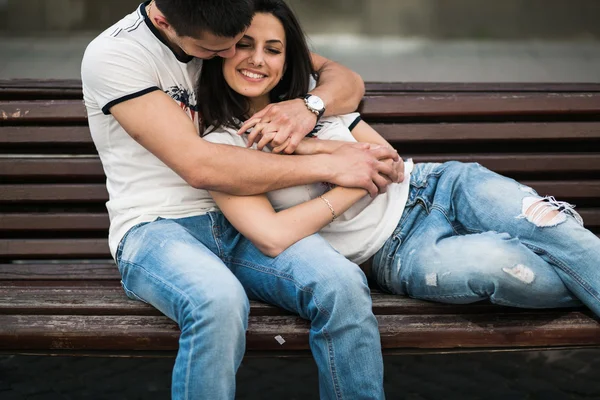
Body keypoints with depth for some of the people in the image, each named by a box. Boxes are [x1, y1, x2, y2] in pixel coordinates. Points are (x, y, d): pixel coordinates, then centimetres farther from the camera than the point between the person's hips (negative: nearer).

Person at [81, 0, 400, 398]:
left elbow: (348, 81, 10)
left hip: (239, 221, 4)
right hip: (154, 228, -4)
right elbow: (198, 165, -21)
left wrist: (309, 105, -15)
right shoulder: (113, 54, -11)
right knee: (219, 301, -39)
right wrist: (330, 165, -19)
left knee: (342, 284, -27)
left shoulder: (235, 33, 7)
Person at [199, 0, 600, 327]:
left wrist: (312, 145, -15)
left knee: (561, 231, -22)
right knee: (497, 261, -33)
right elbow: (273, 237, -21)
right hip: (394, 252, -5)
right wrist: (354, 183, -12)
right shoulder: (220, 143, -7)